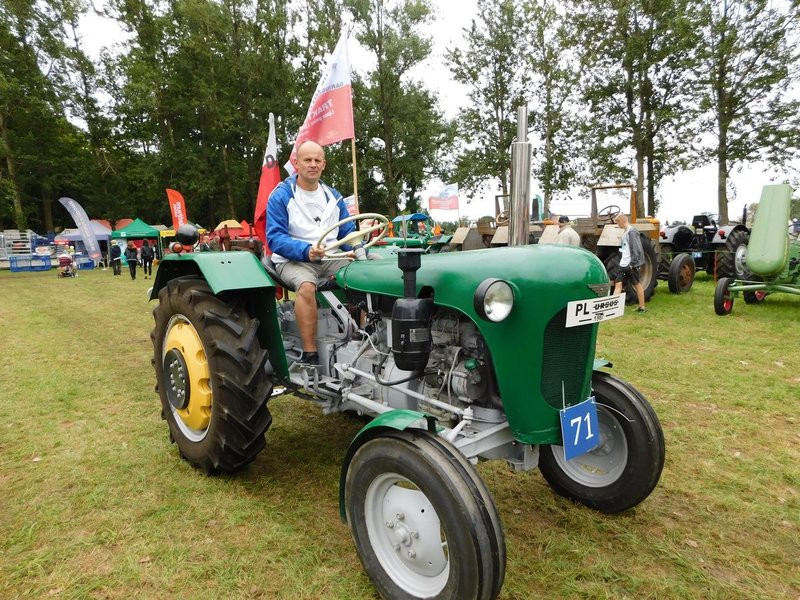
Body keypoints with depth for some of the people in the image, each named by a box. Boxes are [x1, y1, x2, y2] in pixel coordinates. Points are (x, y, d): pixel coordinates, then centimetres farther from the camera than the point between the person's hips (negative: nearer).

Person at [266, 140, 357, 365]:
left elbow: (348, 233, 15)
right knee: (306, 286, -38)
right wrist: (306, 251, -28)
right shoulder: (281, 196, -2)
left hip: (332, 258, 5)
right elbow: (275, 238, -11)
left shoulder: (333, 196, 14)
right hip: (294, 260, -4)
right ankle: (309, 355, -31)